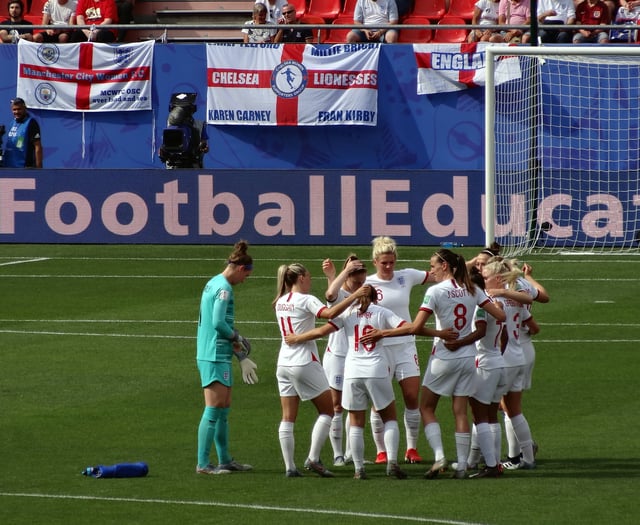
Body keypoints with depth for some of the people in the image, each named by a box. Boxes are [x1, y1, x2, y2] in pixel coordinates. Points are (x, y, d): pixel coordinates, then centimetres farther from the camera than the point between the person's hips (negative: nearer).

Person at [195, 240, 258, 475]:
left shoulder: (213, 283, 15)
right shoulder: (224, 288, -15)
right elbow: (218, 323, -23)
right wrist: (236, 338, -5)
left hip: (216, 354, 10)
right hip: (215, 356, -10)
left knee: (224, 408, 15)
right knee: (213, 409, -9)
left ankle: (225, 460, 22)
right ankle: (203, 463, -9)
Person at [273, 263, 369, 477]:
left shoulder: (280, 302, 10)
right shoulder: (305, 300, -11)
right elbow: (330, 313, -28)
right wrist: (354, 295, -28)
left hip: (284, 363, 7)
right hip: (305, 362, -7)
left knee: (288, 417, 5)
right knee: (327, 411, 5)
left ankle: (289, 467, 0)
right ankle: (313, 458, -6)